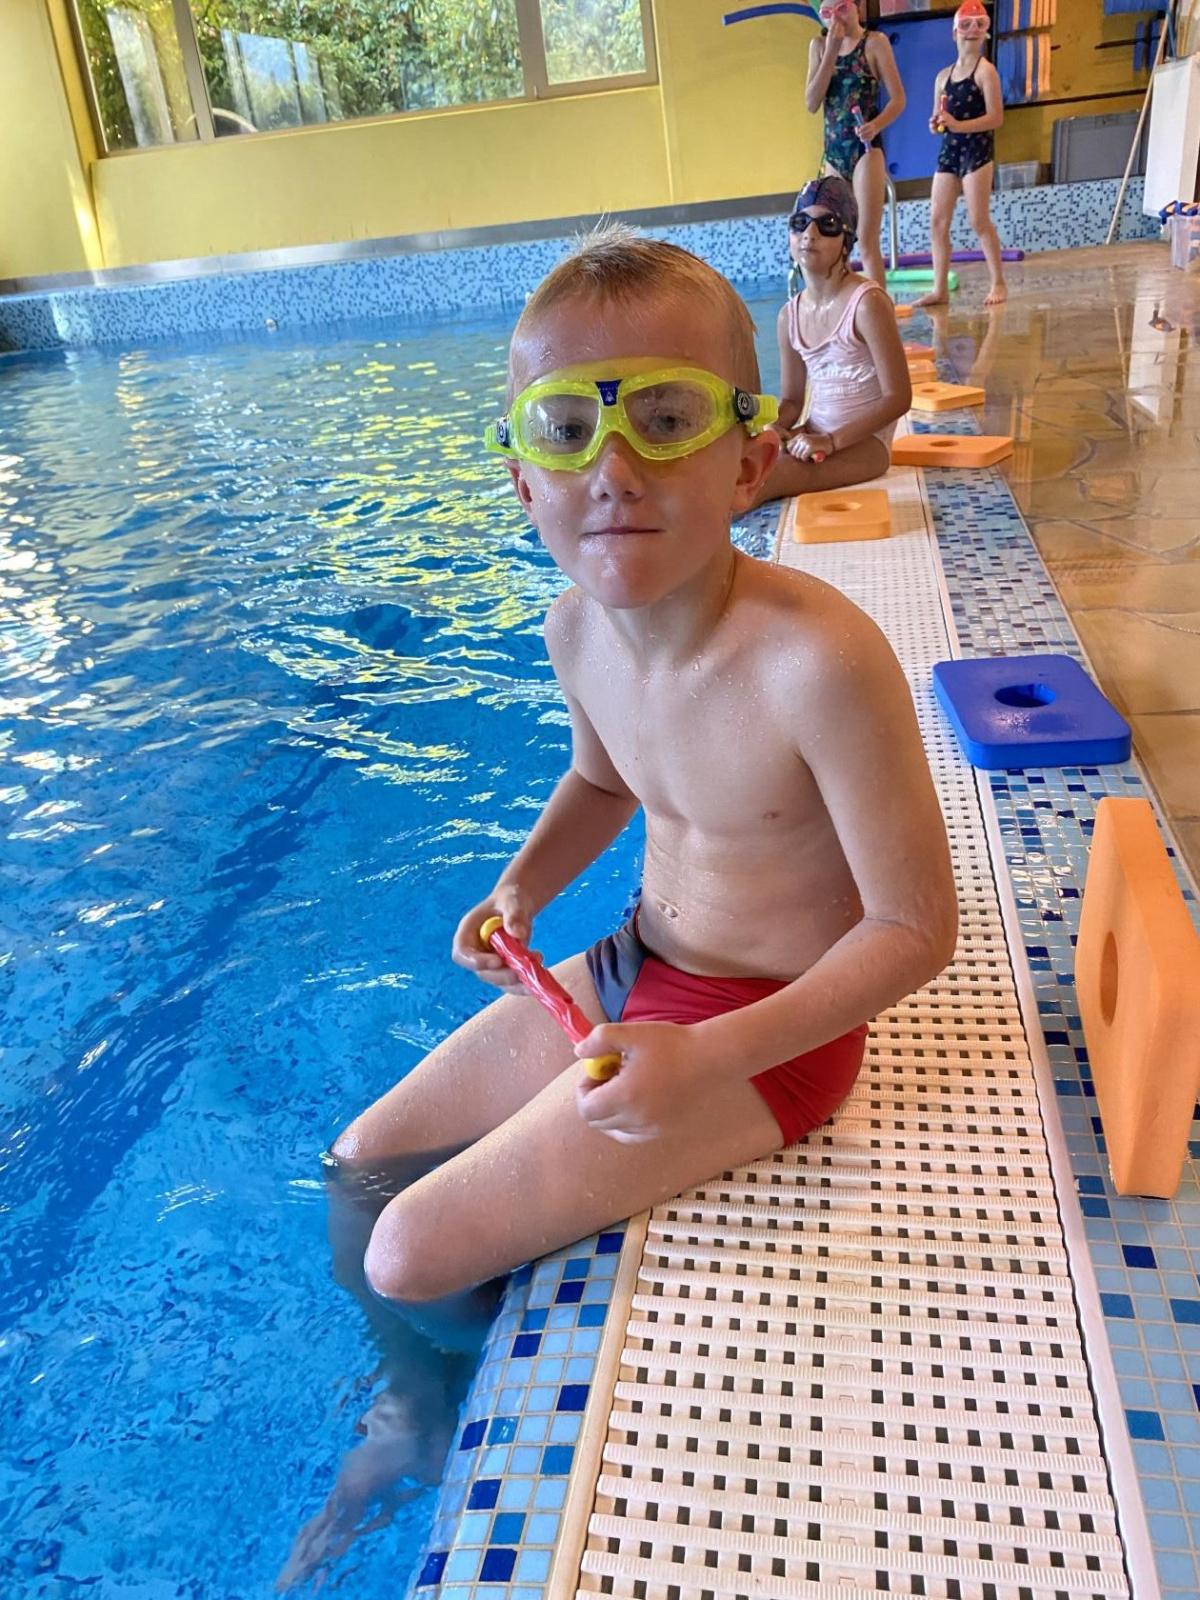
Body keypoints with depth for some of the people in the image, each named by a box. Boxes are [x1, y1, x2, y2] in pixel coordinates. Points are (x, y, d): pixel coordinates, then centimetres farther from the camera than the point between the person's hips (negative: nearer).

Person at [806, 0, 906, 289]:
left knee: (867, 242, -12)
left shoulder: (875, 42, -2)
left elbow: (898, 99, -6)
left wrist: (876, 125, -25)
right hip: (833, 151, 5)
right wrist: (831, 52, -9)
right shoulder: (819, 45, 9)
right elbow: (812, 103, -2)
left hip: (866, 149, -5)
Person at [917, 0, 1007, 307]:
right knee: (937, 220, 0)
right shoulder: (943, 75, 13)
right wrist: (936, 124, -6)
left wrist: (958, 125, -21)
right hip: (949, 151, 6)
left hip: (977, 150, -6)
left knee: (979, 220, -7)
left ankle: (999, 283, 4)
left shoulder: (985, 70, -4)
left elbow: (996, 117, -12)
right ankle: (940, 288, 4)